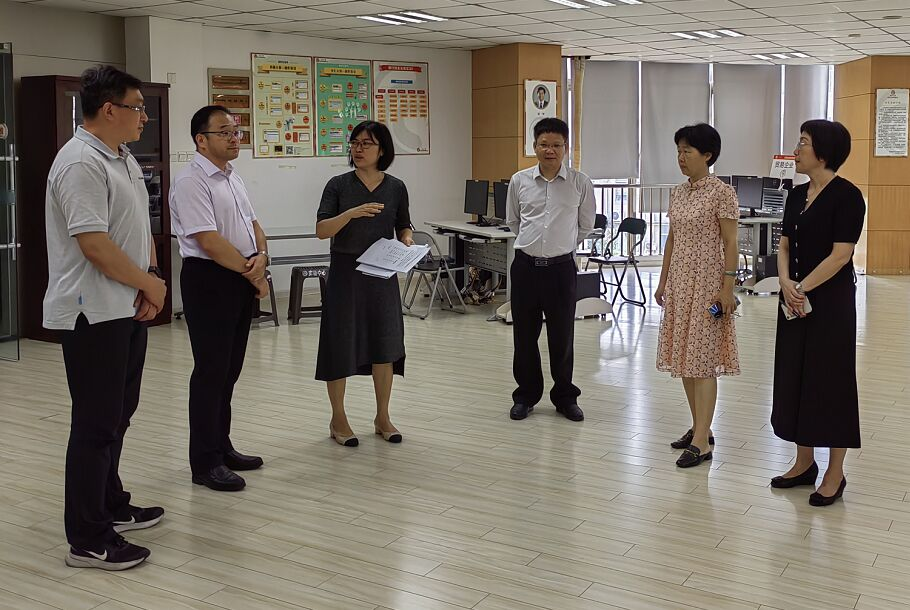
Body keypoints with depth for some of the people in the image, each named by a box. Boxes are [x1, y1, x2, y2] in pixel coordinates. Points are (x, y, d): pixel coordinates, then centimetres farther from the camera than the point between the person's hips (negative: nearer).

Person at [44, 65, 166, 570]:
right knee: (97, 424, -4)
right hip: (93, 314, -10)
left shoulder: (123, 159, 14)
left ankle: (111, 506, 33)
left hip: (128, 310, 10)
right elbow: (94, 245, -24)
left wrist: (149, 286, 3)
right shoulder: (81, 163, -18)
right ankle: (88, 541, 5)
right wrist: (150, 284, -11)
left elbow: (141, 230, 17)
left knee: (117, 415, 18)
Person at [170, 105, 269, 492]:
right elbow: (210, 242, -21)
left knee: (230, 369, 14)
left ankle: (221, 447, 26)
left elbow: (253, 225, 15)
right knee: (211, 371, -3)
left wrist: (261, 257, -6)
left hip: (242, 281, 9)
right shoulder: (192, 182, -14)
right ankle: (205, 463, 7)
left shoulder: (232, 178, 15)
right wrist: (253, 272, -12)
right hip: (209, 281, -9)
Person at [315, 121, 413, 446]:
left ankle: (383, 418, 20)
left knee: (384, 344, 6)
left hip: (382, 274, 2)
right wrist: (351, 213, -24)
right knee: (340, 345, 2)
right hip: (345, 273, -2)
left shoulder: (396, 187, 3)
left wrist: (407, 241, -8)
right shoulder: (338, 185, -3)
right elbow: (321, 230, -10)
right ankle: (338, 420, 15)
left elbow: (403, 227, 14)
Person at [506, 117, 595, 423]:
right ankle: (526, 395, 23)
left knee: (562, 336, 6)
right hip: (526, 265, 1)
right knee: (524, 334, 8)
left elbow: (586, 225, 10)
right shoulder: (519, 181, 1)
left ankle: (565, 397, 21)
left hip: (561, 267, -1)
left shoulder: (580, 183, -3)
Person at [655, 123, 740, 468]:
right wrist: (663, 281, 16)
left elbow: (730, 244, -12)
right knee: (683, 358, 11)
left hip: (707, 282, -8)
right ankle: (699, 428, 22)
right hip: (679, 281, 8)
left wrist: (727, 288, -17)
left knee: (702, 361, -7)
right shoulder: (677, 194, 11)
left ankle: (701, 443, -5)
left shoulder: (721, 193, -10)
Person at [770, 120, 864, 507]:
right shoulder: (797, 195, 10)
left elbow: (840, 255, -17)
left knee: (829, 381, 0)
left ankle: (835, 474, 12)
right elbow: (784, 246, 8)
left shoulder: (846, 196, -12)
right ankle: (804, 464, 25)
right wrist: (786, 284, -9)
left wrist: (802, 288, -16)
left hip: (830, 301, -7)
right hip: (795, 302, 8)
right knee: (795, 377, 12)